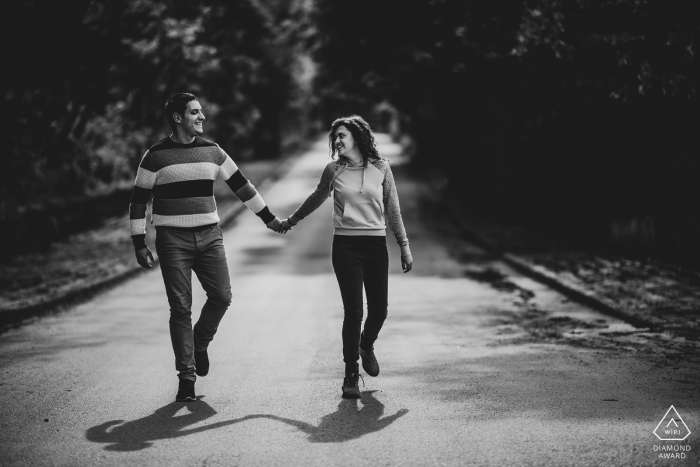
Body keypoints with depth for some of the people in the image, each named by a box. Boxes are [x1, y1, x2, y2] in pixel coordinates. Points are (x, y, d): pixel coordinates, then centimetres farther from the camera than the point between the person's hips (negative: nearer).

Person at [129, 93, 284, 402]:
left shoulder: (212, 151, 9)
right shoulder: (156, 156, -2)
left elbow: (241, 185, 16)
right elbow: (138, 200, 1)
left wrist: (268, 218, 18)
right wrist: (139, 243, -3)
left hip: (209, 236, 4)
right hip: (172, 239, -3)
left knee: (222, 297, -7)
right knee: (181, 308, -4)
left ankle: (200, 343, 22)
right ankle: (186, 377, 3)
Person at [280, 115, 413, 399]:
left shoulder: (380, 168, 3)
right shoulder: (333, 170, 3)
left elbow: (393, 210, 8)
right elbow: (316, 199, 20)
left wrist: (404, 246, 7)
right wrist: (291, 221, 31)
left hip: (376, 246, 1)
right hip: (346, 246, -1)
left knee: (379, 310, 5)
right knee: (353, 311, -8)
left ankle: (366, 346, 39)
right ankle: (351, 375, 3)